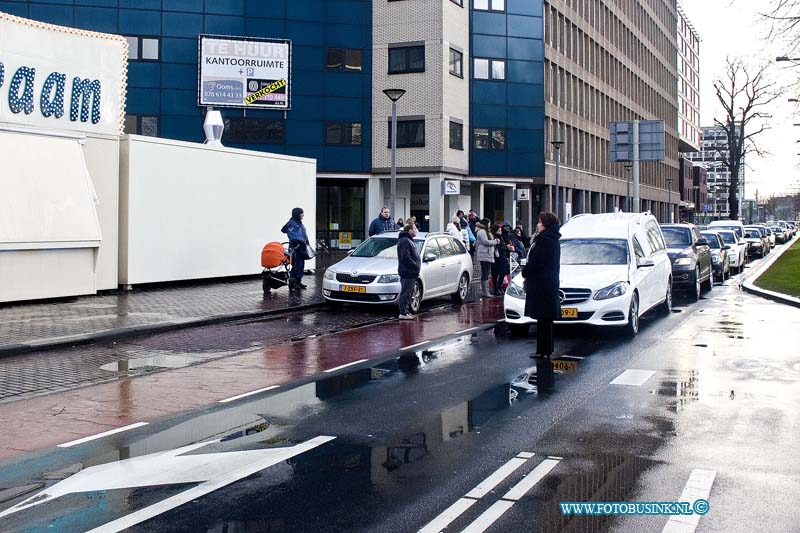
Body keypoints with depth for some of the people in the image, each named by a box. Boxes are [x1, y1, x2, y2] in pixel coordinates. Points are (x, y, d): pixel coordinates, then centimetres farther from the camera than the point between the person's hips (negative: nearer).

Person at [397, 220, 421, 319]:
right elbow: (406, 257, -22)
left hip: (410, 273, 11)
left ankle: (405, 311, 21)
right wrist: (416, 266, -19)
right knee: (405, 293, -7)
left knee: (409, 293, 15)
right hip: (407, 272, -11)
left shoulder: (408, 240, 20)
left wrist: (417, 266, 14)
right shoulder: (404, 241, -14)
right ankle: (403, 313, -4)